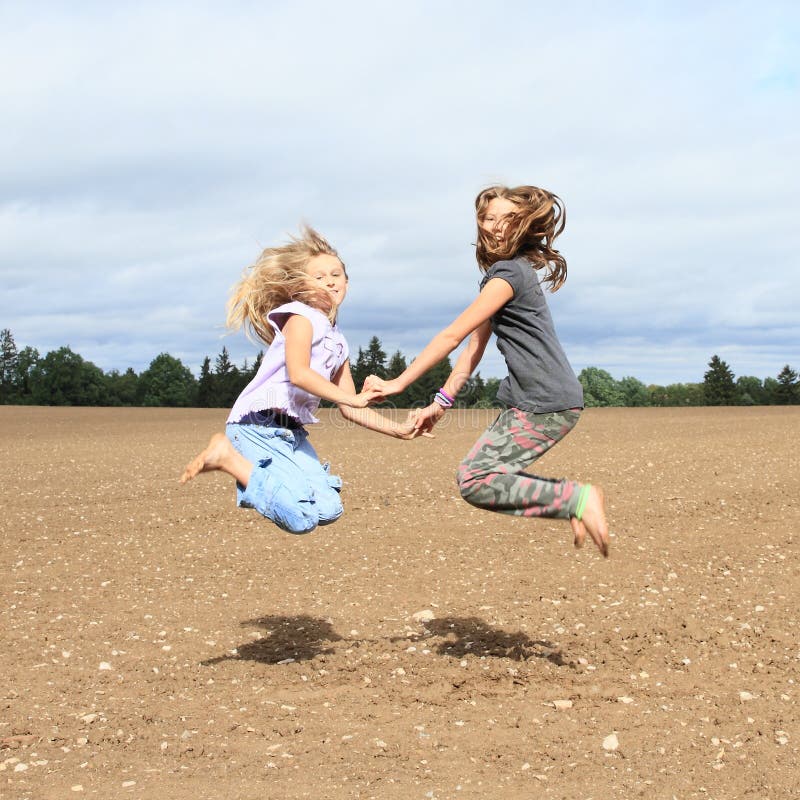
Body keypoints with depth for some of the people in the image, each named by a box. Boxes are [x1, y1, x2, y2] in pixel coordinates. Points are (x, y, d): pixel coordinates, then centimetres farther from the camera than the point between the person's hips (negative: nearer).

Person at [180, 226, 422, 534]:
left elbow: (349, 410, 21)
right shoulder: (300, 316, -5)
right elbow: (298, 374, -22)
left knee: (329, 510, 1)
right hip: (260, 425, -9)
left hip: (292, 433, 9)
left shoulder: (339, 343, 19)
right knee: (301, 518, -20)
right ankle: (227, 456, -4)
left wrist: (397, 429, 13)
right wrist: (351, 398, -22)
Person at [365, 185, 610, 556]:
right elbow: (475, 346, 17)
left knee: (475, 480, -14)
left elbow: (452, 336, -14)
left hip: (547, 404, -10)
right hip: (529, 400, 10)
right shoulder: (498, 274, 19)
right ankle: (571, 499, 14)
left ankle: (578, 499, -12)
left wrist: (398, 383, -10)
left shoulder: (509, 274, -13)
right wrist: (440, 403, 11)